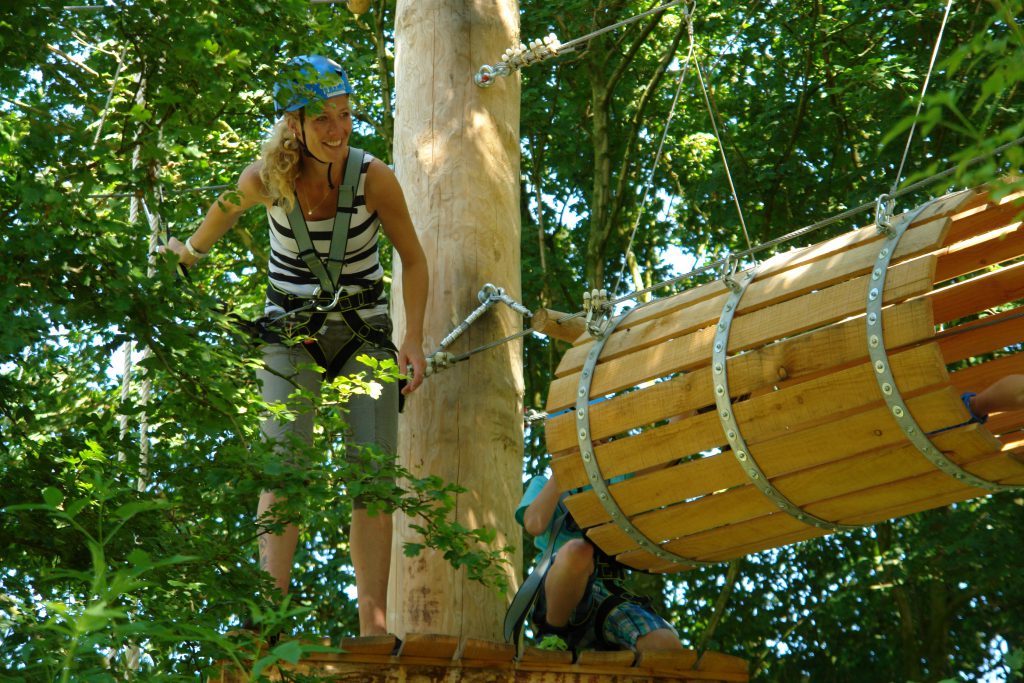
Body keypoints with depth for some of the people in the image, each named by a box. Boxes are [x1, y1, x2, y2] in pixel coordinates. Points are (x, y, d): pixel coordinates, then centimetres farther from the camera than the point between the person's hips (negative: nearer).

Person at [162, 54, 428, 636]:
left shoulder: (374, 178, -16)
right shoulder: (266, 178, -14)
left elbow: (414, 260, -3)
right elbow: (229, 207, 10)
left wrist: (414, 339, -10)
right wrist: (191, 252, 29)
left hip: (365, 335, 0)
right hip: (291, 333, 0)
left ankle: (374, 622, -3)